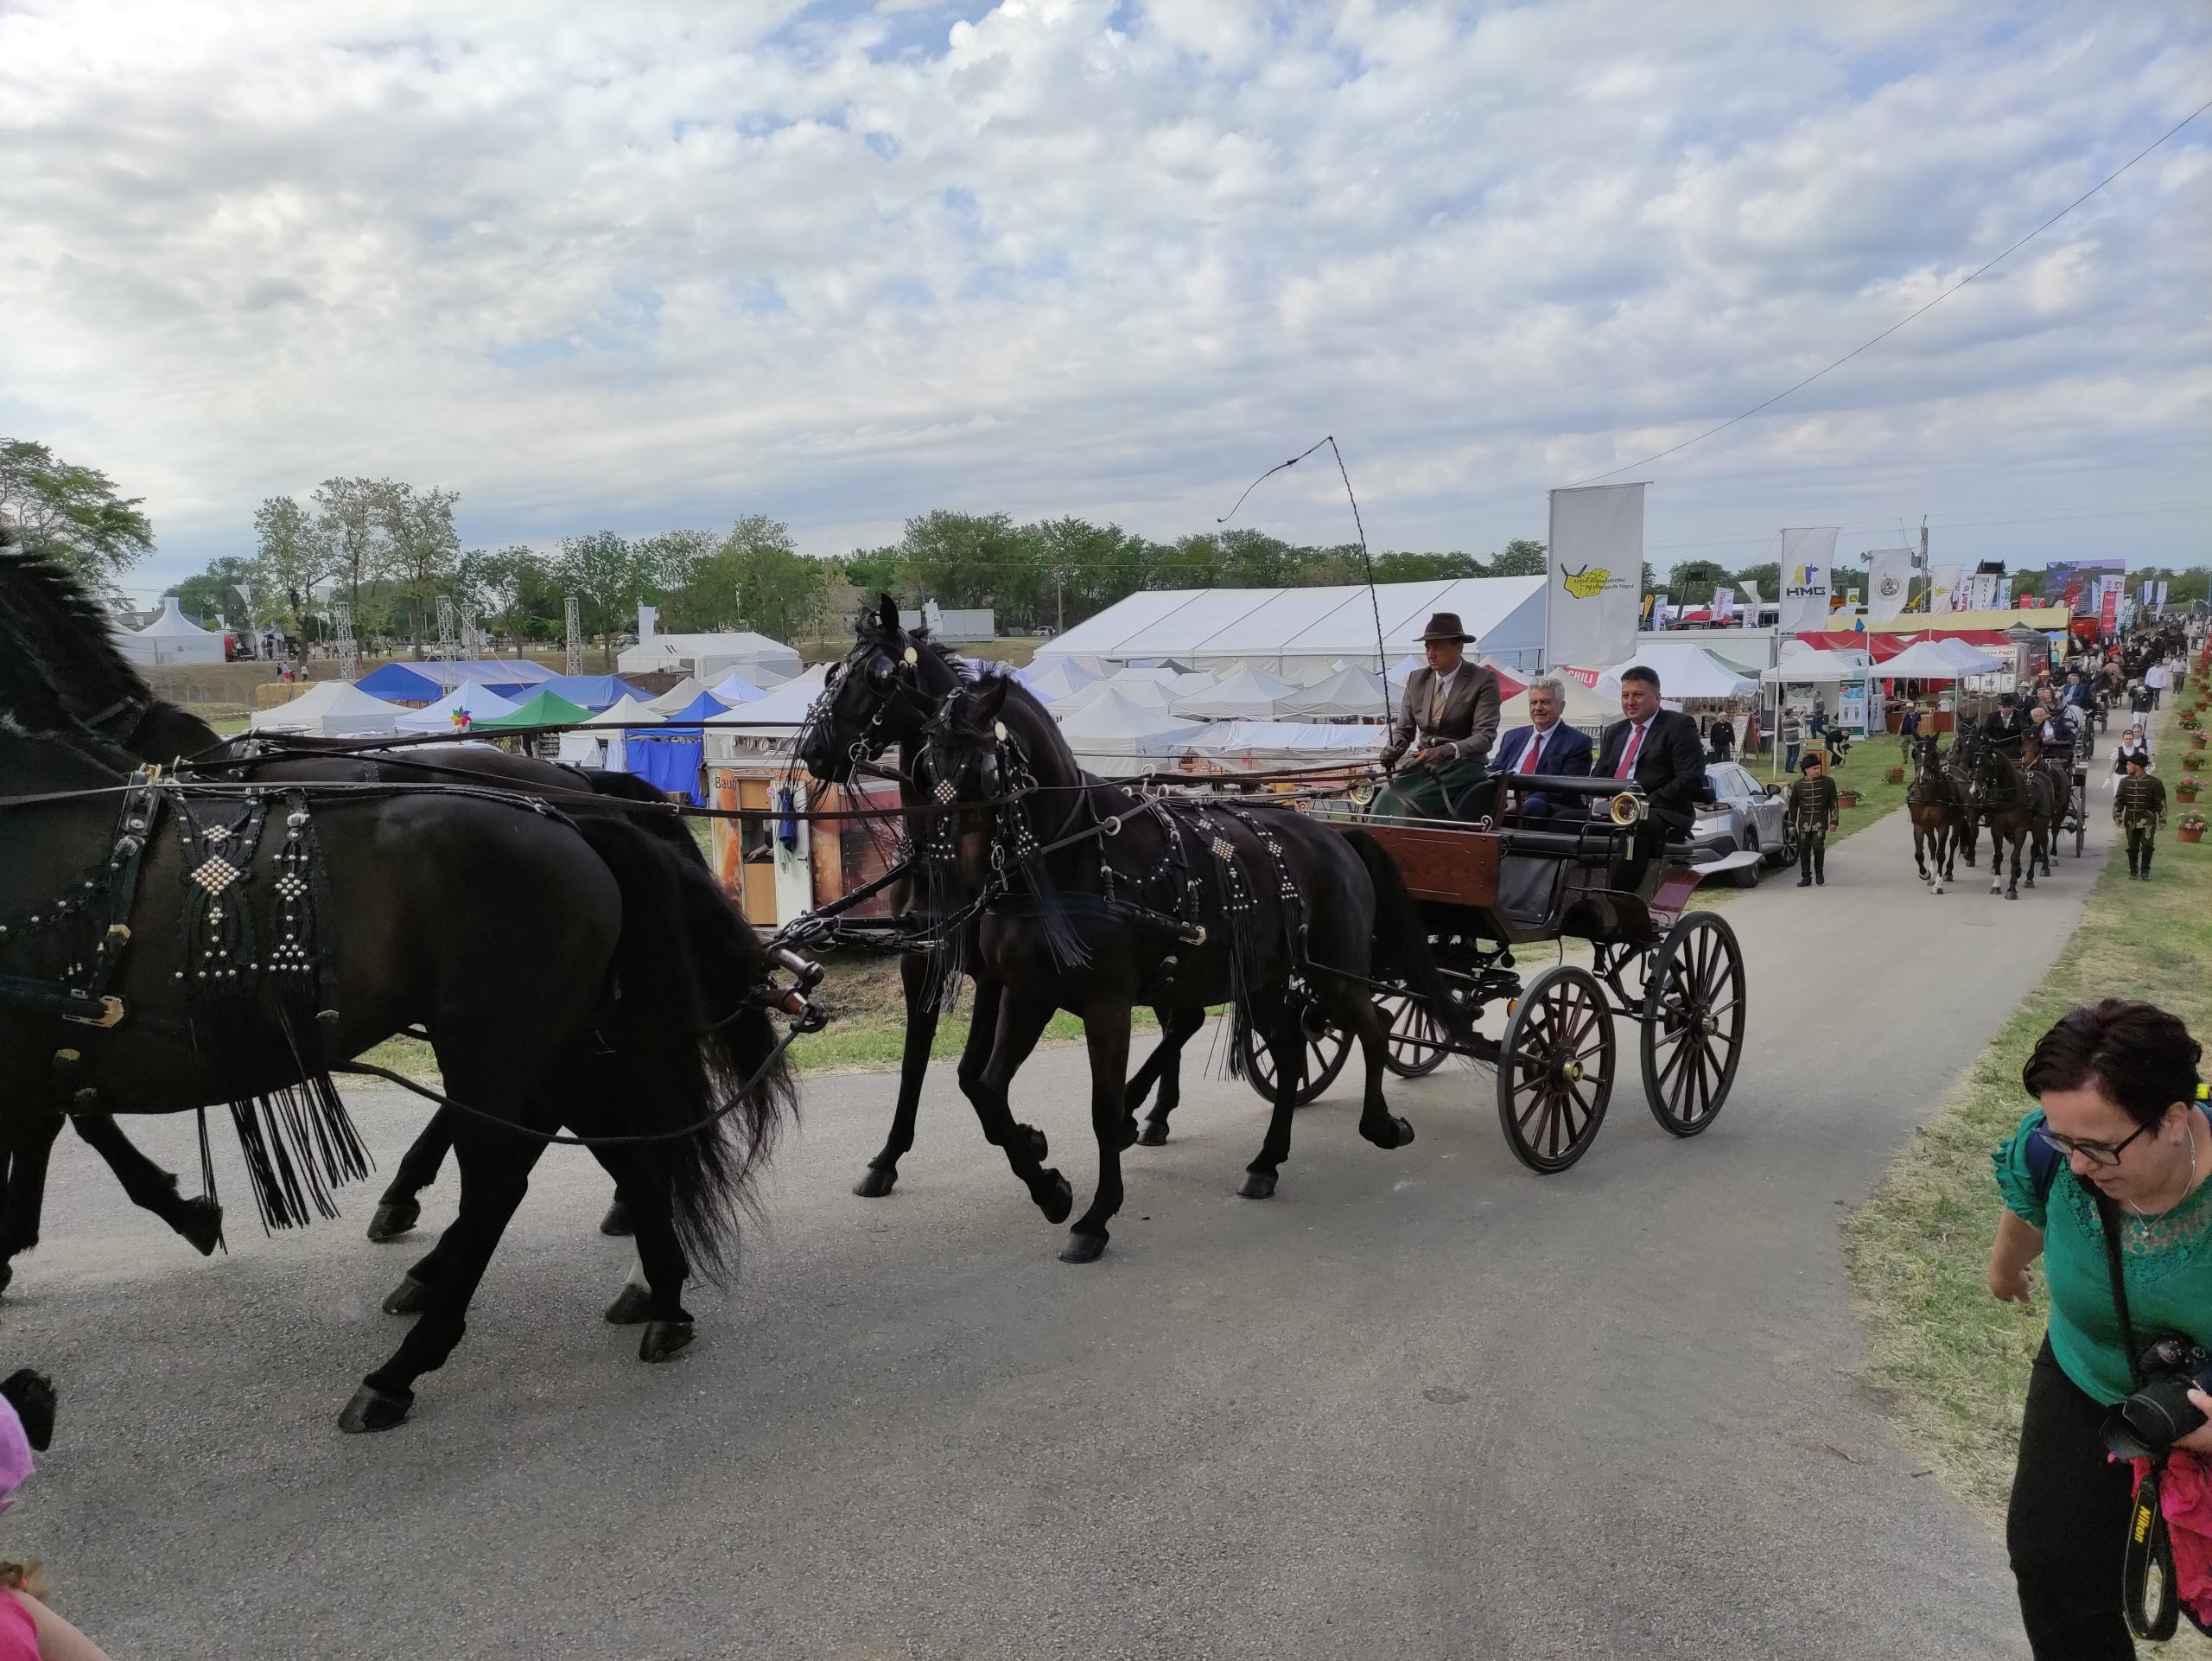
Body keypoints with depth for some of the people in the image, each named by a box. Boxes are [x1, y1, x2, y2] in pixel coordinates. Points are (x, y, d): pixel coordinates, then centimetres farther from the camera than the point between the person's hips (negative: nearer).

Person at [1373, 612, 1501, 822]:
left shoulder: (1484, 680, -5)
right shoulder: (1416, 679, 11)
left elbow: (1485, 735, -12)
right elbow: (1404, 728, 13)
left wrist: (1445, 751, -28)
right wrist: (1393, 748, -11)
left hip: (1462, 766, -5)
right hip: (1422, 765, 5)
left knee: (1408, 803, -29)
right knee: (1386, 798, -24)